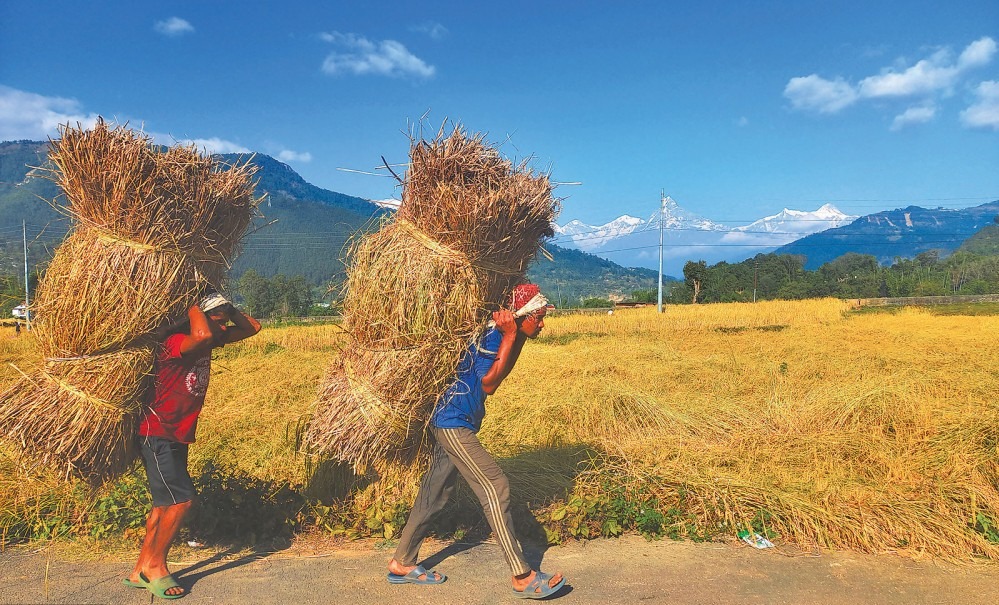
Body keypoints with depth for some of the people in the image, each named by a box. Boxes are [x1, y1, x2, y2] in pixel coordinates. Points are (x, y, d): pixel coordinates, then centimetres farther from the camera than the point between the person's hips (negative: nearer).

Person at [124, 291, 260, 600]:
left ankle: (140, 571, 24)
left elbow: (252, 327, 7)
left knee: (165, 502, 13)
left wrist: (227, 310, -3)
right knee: (181, 499, -10)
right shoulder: (176, 340, -21)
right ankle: (156, 567, 8)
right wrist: (193, 306, -27)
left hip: (178, 436, 9)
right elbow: (202, 334, -44)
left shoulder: (211, 340, 4)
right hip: (157, 434, -9)